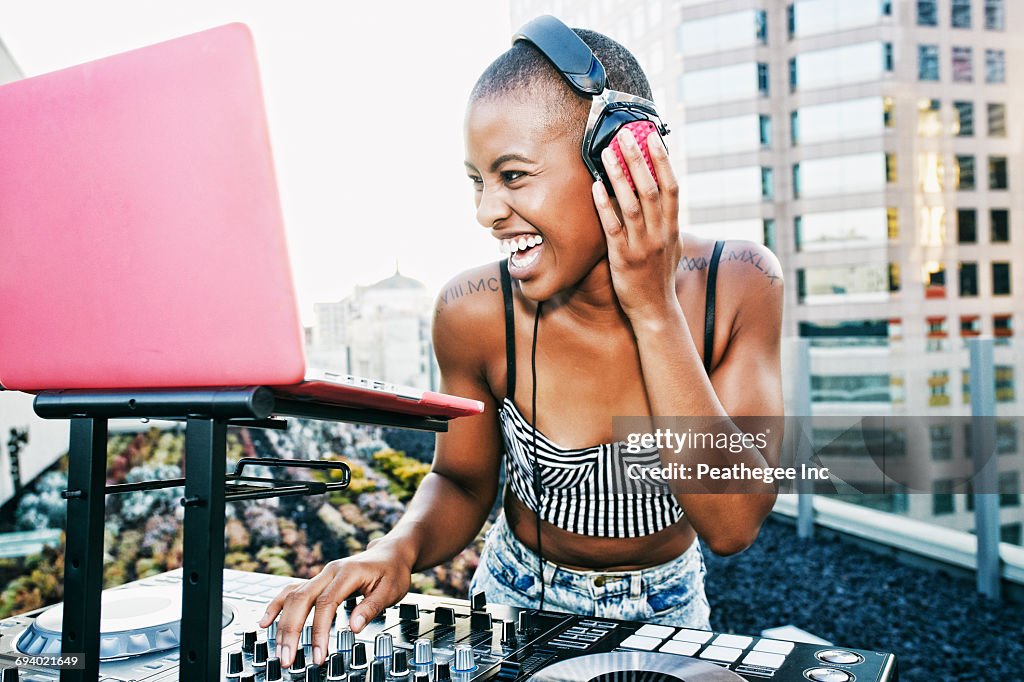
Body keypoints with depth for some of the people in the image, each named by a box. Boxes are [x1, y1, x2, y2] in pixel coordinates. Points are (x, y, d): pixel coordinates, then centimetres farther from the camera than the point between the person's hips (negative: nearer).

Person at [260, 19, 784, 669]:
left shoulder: (739, 285, -20)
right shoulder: (476, 311, -21)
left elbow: (733, 524, -25)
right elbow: (463, 481, -4)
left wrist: (654, 311, -32)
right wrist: (399, 549, -27)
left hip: (667, 611, 1)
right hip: (517, 602, 0)